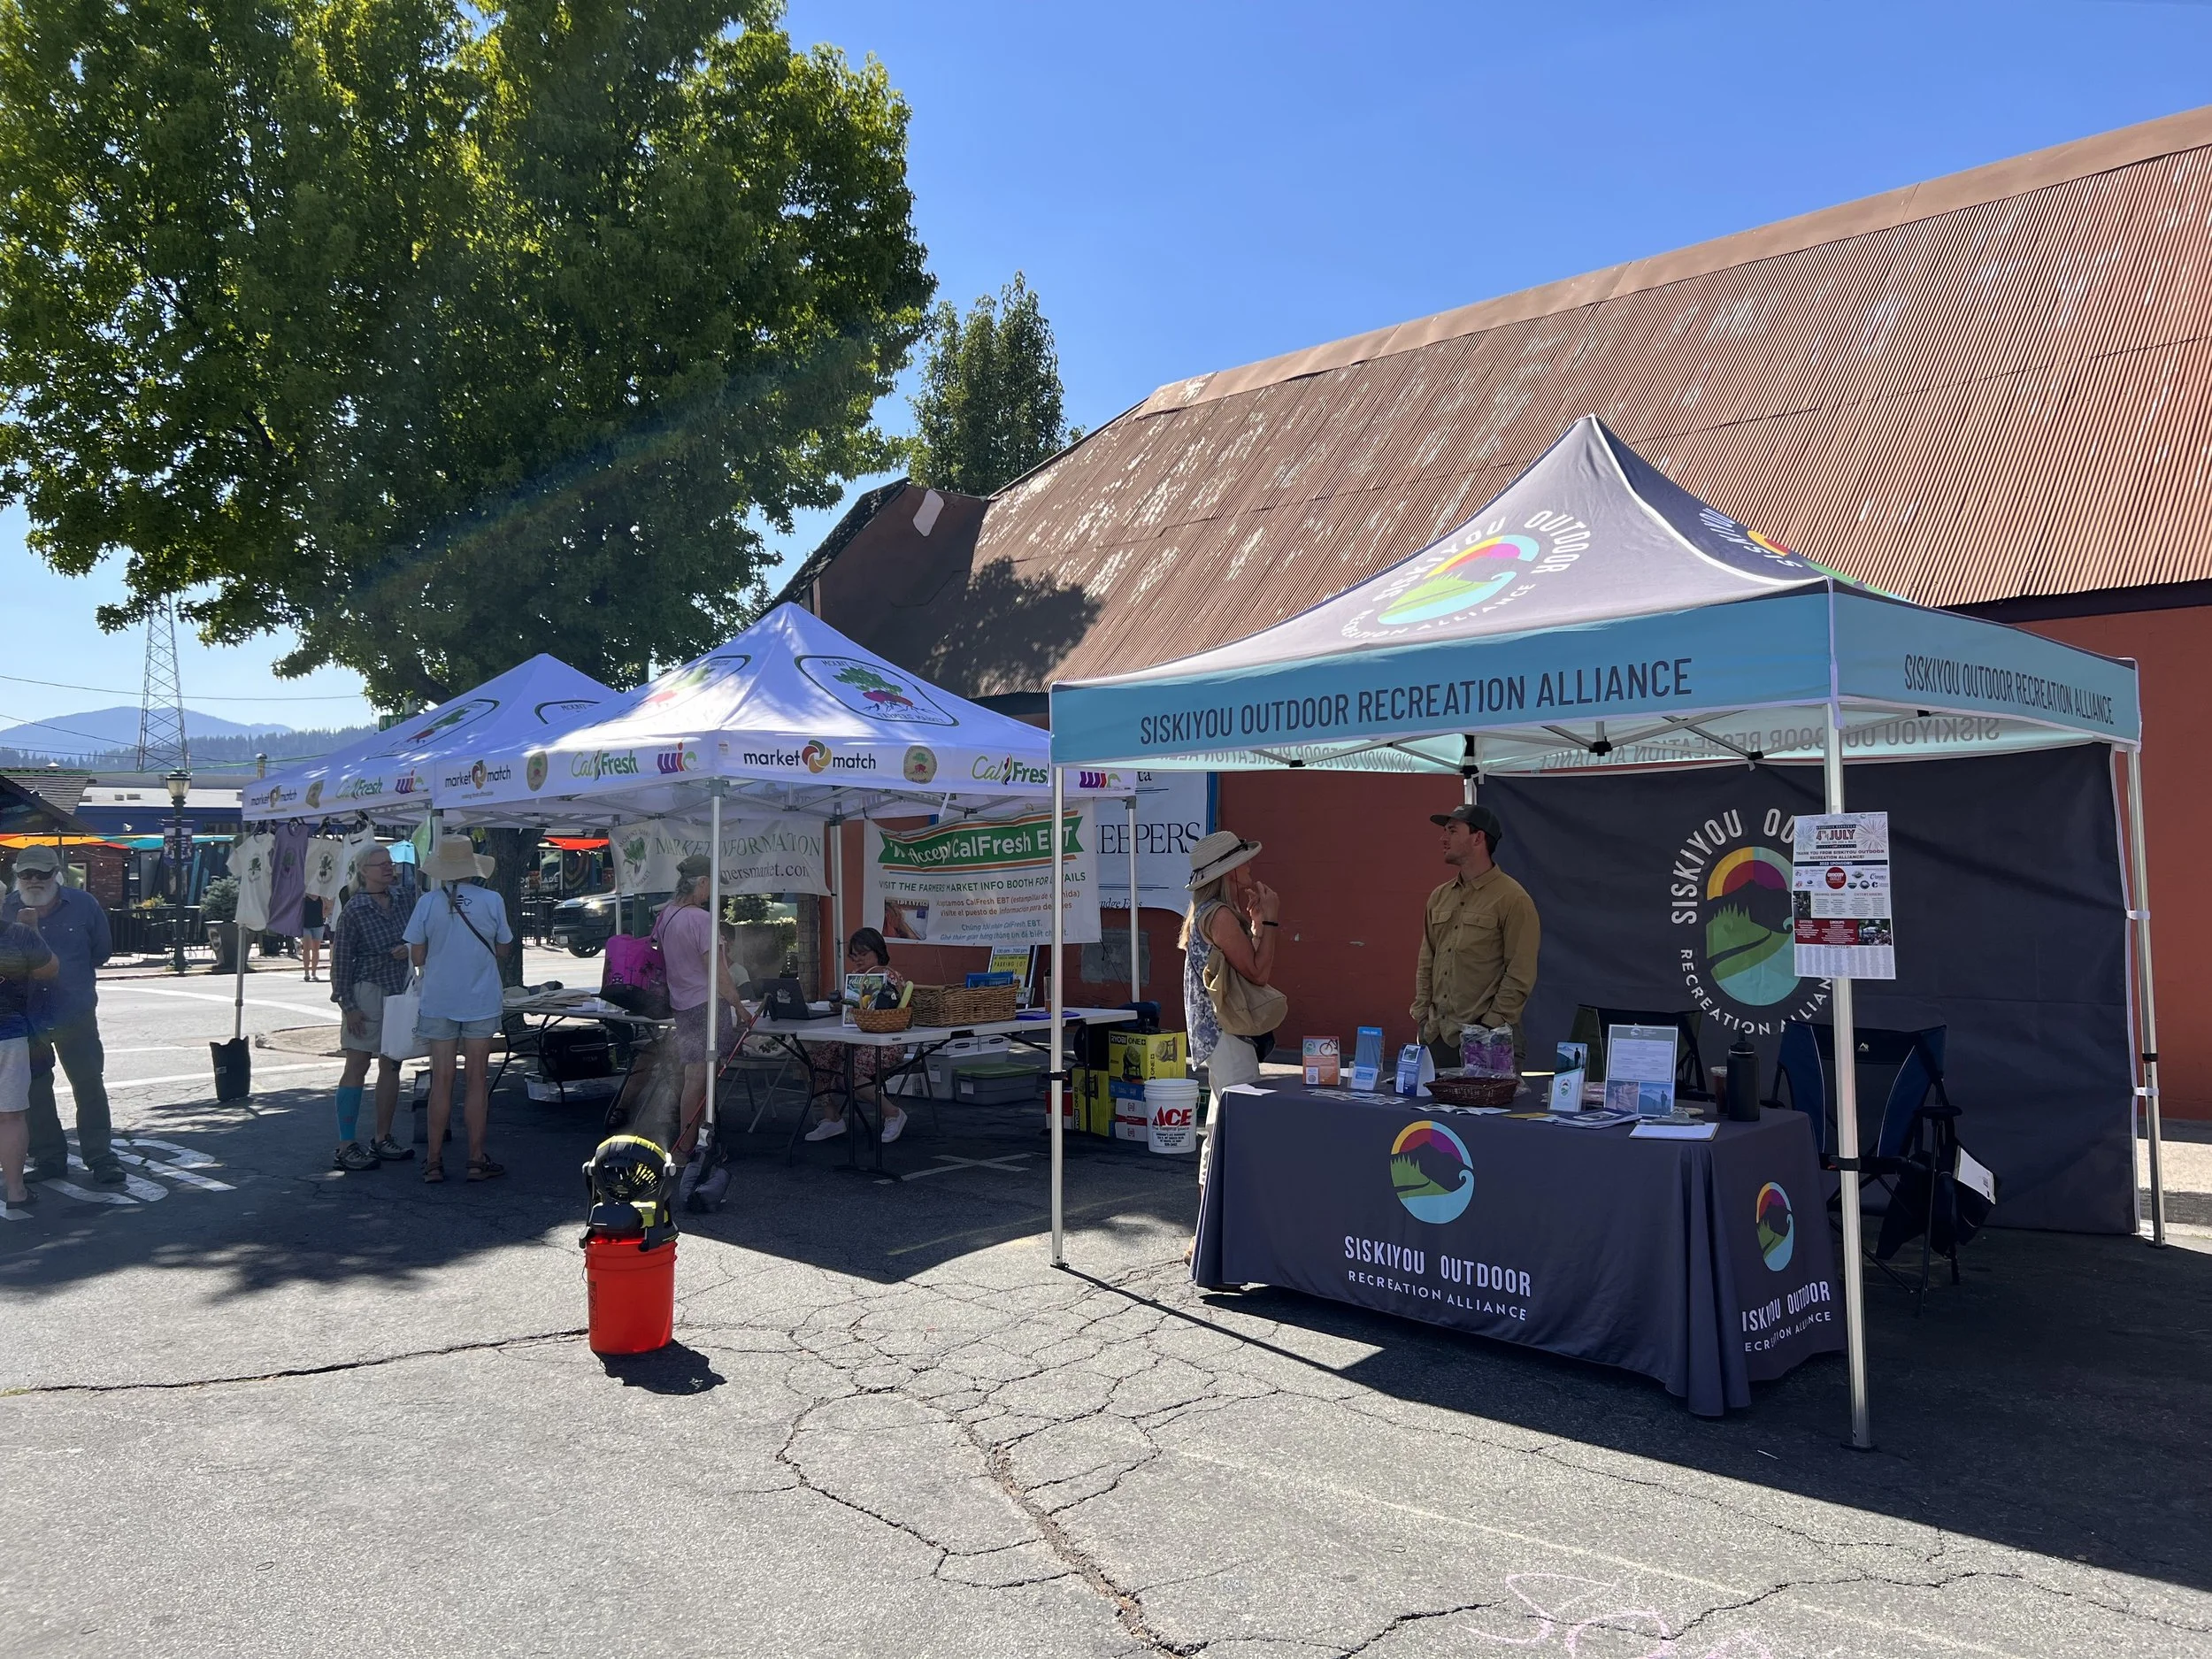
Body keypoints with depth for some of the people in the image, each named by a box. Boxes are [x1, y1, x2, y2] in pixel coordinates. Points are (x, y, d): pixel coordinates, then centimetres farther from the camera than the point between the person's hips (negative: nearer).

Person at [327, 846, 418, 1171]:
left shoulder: (406, 895, 3)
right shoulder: (354, 911, -10)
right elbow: (340, 961, -9)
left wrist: (411, 948, -9)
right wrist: (348, 1006, -12)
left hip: (400, 992, 6)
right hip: (367, 993, -6)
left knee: (391, 1066, 11)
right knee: (357, 1067, -3)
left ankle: (382, 1139, 21)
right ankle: (346, 1147, 1)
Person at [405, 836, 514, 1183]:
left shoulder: (427, 903, -6)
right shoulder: (492, 901, -7)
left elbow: (417, 956, -2)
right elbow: (504, 950, 2)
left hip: (438, 1001, 1)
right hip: (481, 1000, -1)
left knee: (441, 1081, 8)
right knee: (477, 1081, 6)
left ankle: (434, 1162, 12)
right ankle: (477, 1160, 10)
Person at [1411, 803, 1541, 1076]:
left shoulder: (1513, 898, -7)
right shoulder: (1439, 897, 13)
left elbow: (1520, 974, -10)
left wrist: (1493, 1025, -13)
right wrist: (1421, 1015, 8)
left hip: (1486, 1038, -6)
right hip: (1437, 1035, 6)